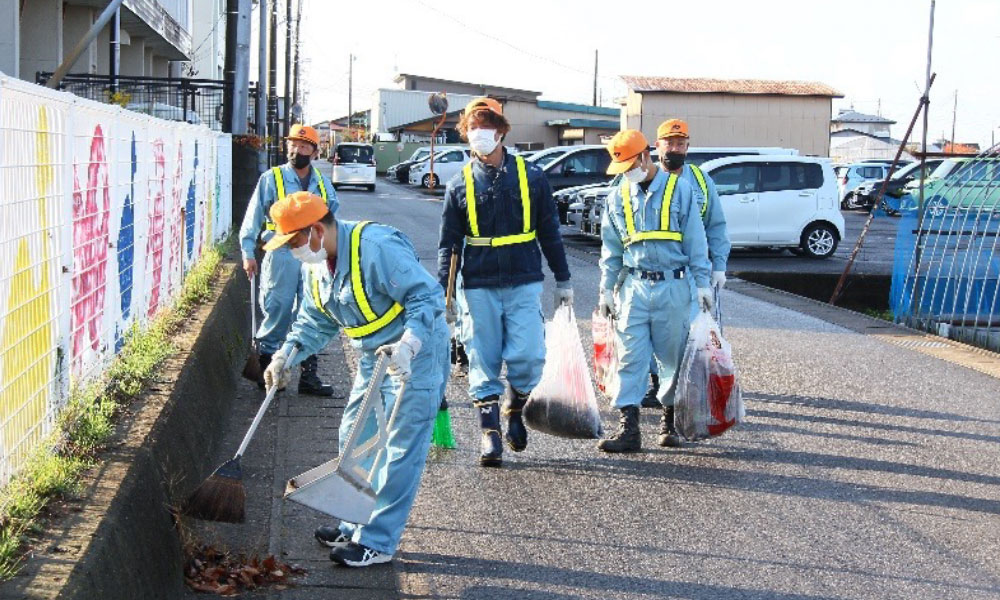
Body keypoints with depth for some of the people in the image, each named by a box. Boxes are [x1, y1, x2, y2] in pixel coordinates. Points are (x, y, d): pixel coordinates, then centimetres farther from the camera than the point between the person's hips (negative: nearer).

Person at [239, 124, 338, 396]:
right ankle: (267, 368, 11)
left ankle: (309, 374, 9)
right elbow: (253, 218, 0)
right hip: (281, 255, -4)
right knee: (277, 313, -2)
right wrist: (248, 253, -5)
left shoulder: (322, 183, 12)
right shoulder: (271, 179, 0)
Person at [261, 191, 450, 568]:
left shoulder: (377, 247, -26)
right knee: (355, 439, 14)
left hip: (416, 354, -9)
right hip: (374, 356, 9)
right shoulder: (315, 263, 3)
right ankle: (358, 524, 27)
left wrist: (407, 346, -37)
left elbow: (428, 296, -26)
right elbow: (316, 320, 14)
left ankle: (378, 541, 0)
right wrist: (287, 354, -2)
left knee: (401, 448, -5)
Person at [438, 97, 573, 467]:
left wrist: (562, 280, 11)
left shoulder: (530, 177, 6)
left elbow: (549, 232, 11)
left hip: (524, 284, 0)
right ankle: (490, 435, 11)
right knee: (484, 363, 1)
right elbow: (448, 244, 8)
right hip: (479, 288, 1)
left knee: (528, 356, -10)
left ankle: (515, 409, 19)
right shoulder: (460, 185, 6)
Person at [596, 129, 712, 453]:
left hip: (673, 286, -2)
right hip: (634, 286, 2)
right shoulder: (617, 197, 9)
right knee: (631, 357, -5)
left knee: (673, 356, 7)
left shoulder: (679, 189, 0)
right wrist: (607, 289, 11)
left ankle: (671, 416, 25)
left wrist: (702, 283, -1)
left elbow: (695, 241, 1)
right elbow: (611, 250, 15)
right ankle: (628, 428, -7)